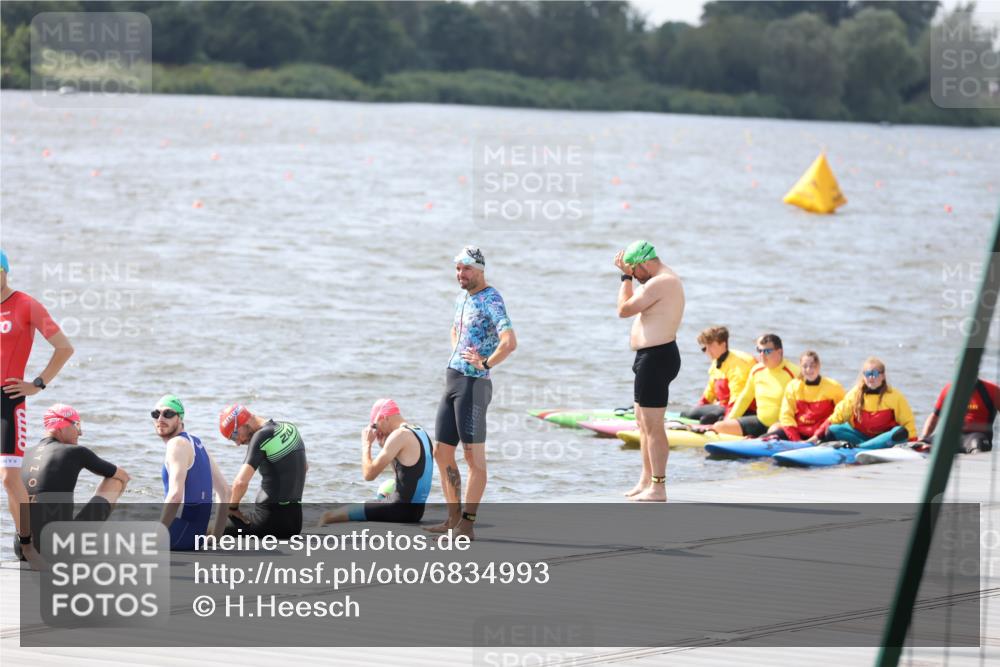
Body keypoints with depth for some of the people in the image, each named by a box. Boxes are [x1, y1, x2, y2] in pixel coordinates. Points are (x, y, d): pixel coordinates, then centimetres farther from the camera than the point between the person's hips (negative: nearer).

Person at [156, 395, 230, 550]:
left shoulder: (177, 444, -12)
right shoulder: (196, 443, 16)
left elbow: (175, 495, -25)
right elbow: (225, 491, 18)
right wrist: (216, 536, 19)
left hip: (179, 534, -9)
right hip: (196, 534, 9)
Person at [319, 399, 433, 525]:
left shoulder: (400, 435, -15)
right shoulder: (421, 433, 14)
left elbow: (369, 474, -16)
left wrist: (366, 444, -1)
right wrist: (384, 445, 15)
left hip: (400, 509, -10)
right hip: (416, 510, 10)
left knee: (328, 517, -9)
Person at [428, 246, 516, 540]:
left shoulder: (491, 300, -12)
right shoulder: (462, 298, 16)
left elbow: (510, 342, -27)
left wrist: (485, 363, -18)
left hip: (473, 384, -10)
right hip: (451, 382, 10)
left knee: (474, 457, -4)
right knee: (442, 452, 11)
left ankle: (467, 524, -2)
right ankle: (453, 518, 19)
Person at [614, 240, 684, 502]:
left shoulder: (659, 284, -20)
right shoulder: (666, 279, 15)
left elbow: (624, 309, -15)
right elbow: (634, 305, 29)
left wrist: (626, 276, -5)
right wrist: (627, 274, 20)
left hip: (656, 359, -11)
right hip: (652, 356, 11)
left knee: (652, 426, -9)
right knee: (643, 422, 20)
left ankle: (658, 488, -7)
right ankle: (646, 480, 29)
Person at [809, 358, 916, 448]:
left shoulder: (894, 396, -5)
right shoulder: (855, 394, 0)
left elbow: (907, 421, -6)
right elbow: (837, 417, 0)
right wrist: (817, 436, -8)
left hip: (883, 438, -2)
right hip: (860, 435, 2)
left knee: (900, 432, -35)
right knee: (832, 431, -19)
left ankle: (856, 447, -43)